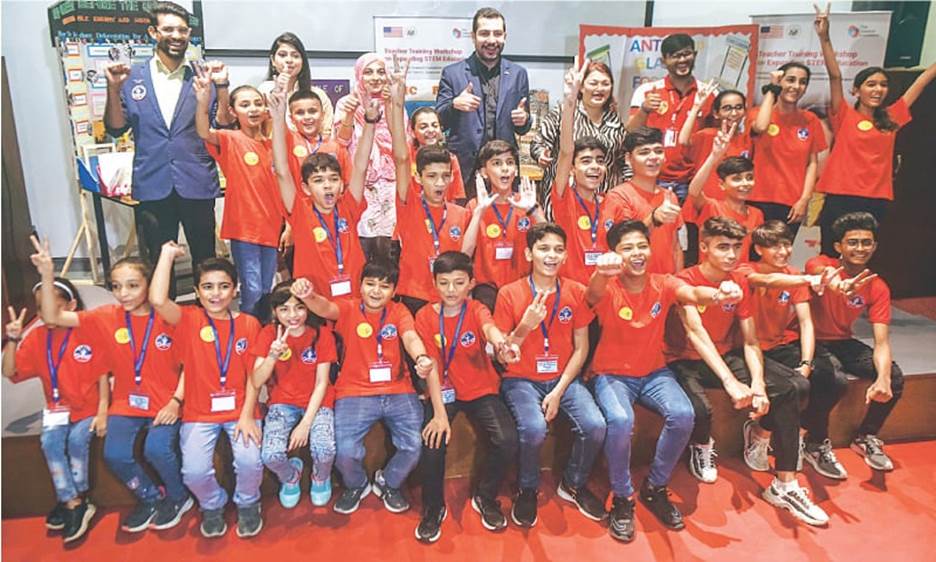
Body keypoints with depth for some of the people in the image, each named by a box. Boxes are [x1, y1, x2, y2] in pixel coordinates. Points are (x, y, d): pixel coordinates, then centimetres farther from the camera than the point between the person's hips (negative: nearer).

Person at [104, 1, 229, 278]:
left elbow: (223, 126, -2)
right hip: (152, 185, 1)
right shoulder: (132, 77, 6)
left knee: (204, 259, 9)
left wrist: (222, 86, -14)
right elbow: (116, 128, 5)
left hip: (197, 185, -1)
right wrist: (114, 89, -9)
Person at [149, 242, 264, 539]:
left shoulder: (248, 324, 1)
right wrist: (168, 254, -16)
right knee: (194, 471, -19)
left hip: (240, 410, 0)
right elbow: (158, 301, -24)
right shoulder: (189, 320, -2)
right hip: (199, 413, 0)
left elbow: (253, 376, 0)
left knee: (250, 461, -23)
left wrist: (247, 415, -10)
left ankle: (247, 503, 12)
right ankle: (212, 505, 17)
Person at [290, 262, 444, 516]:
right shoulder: (348, 309, 0)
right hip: (355, 393, -1)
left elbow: (411, 338, -16)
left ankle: (389, 483, 19)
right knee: (344, 450, -20)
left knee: (415, 444, -17)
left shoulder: (399, 312, 3)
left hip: (397, 392, 1)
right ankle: (356, 485, 19)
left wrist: (422, 359, -40)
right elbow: (325, 307, -22)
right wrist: (309, 296, -48)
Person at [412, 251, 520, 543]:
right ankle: (433, 508, 6)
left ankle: (485, 497, 11)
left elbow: (490, 328, -33)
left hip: (481, 390, 0)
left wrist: (502, 345, -58)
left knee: (507, 441, -19)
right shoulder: (425, 316, -4)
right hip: (443, 391, 0)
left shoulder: (476, 310, -8)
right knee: (432, 443, -23)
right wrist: (439, 409, -18)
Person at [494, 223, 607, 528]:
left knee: (595, 426, -22)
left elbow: (580, 348, 1)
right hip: (521, 380, -2)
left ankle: (574, 484, 12)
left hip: (564, 378, 3)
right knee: (534, 429, -30)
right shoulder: (509, 294, -7)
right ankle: (527, 490, 4)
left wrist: (558, 391, -9)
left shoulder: (576, 292, 0)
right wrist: (524, 328, -24)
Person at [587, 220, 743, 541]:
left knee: (683, 415, -24)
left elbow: (693, 293, -26)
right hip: (612, 374, -3)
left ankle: (655, 488, 3)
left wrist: (718, 294, -52)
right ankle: (622, 498, -5)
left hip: (654, 373, 3)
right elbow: (594, 293, -38)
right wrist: (601, 272, -65)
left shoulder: (663, 285, -5)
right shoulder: (608, 289, -13)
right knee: (620, 420, -32)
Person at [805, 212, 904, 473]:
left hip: (843, 343, 5)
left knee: (894, 377, -15)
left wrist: (883, 378, -33)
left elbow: (882, 342, -12)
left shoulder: (878, 288, -5)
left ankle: (866, 438, 8)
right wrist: (837, 283, -70)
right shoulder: (820, 263, -15)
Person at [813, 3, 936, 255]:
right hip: (841, 198, -4)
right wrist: (824, 38, -18)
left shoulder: (891, 118, 14)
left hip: (876, 201, 4)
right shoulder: (845, 116, 2)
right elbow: (835, 76, -9)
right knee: (831, 258, -1)